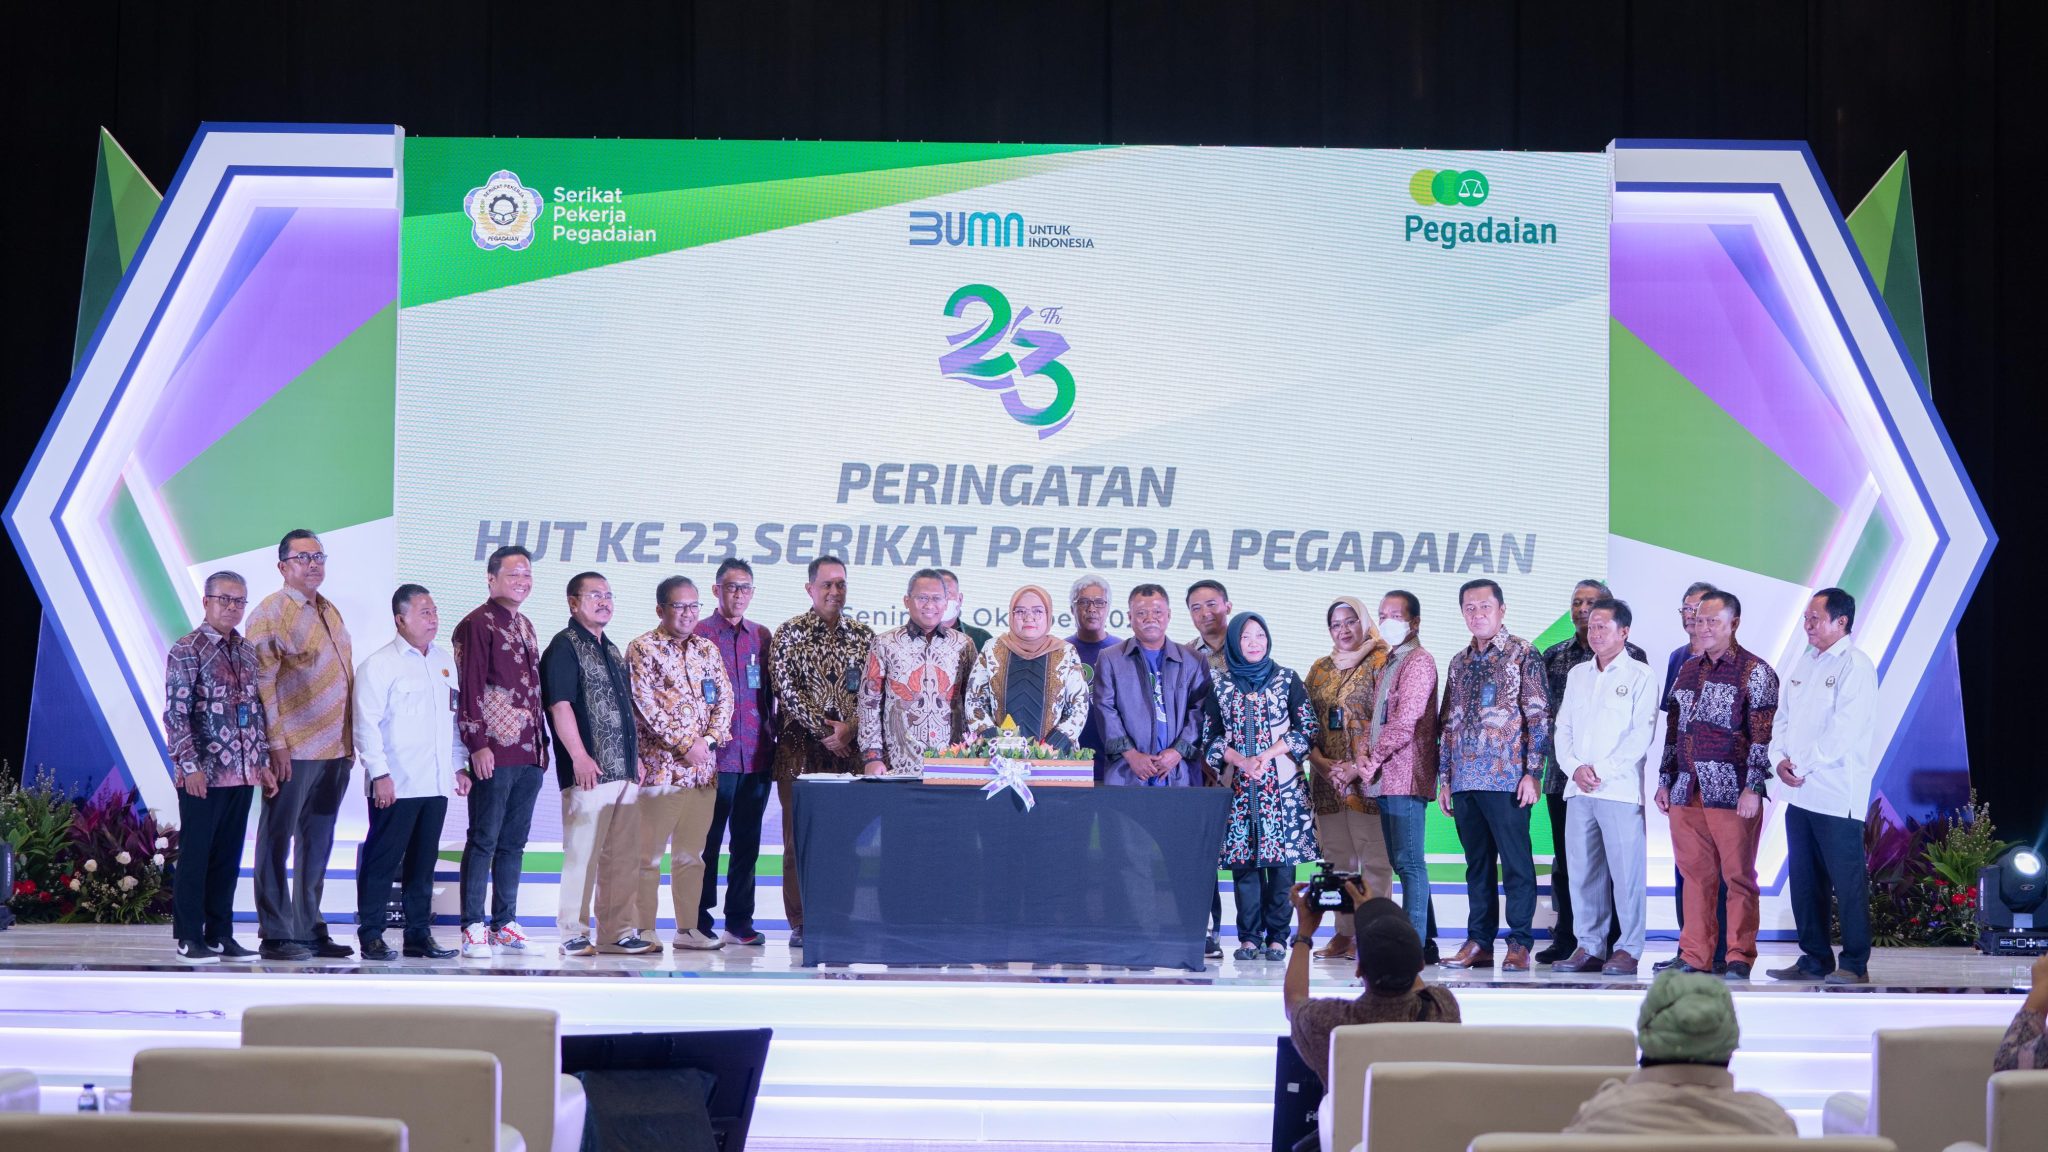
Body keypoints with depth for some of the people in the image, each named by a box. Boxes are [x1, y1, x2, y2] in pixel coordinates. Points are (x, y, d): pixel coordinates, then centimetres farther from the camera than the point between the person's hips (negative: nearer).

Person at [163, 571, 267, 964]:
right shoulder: (187, 650, -7)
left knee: (228, 857, 10)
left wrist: (263, 761, 14)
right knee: (195, 856, 0)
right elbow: (176, 713, -11)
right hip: (203, 775, -6)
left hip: (242, 773, 6)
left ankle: (220, 935, 16)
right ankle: (189, 938, 6)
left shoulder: (247, 652, 13)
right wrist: (189, 765, -17)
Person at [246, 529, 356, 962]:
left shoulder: (331, 613, 17)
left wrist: (350, 742, 17)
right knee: (277, 840, -1)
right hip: (293, 749, -8)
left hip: (335, 748, 8)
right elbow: (262, 682, -11)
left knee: (317, 843, 12)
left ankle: (310, 930, 18)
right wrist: (275, 743, -17)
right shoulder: (271, 613, -7)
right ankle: (275, 935, 1)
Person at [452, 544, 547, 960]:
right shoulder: (477, 624, -7)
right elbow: (468, 688, -13)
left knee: (514, 841, 10)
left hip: (529, 754, 8)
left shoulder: (524, 627, 19)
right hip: (494, 753, -8)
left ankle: (504, 924, 15)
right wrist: (478, 745, -18)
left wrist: (543, 742, 19)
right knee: (484, 839, -5)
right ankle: (473, 928, -3)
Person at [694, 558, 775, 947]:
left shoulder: (762, 637, 14)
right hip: (713, 755, -4)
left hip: (756, 757, 4)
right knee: (707, 842, -1)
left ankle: (739, 921, 14)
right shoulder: (698, 635, 0)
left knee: (747, 842, 7)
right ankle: (697, 923, 6)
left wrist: (775, 746, 12)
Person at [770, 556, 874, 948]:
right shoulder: (789, 633, 2)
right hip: (801, 749, -2)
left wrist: (849, 728, -9)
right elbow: (786, 690, -5)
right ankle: (801, 923, 1)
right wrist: (824, 730, -10)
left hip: (850, 750, 2)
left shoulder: (864, 636, 11)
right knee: (799, 837, -3)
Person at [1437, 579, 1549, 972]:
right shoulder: (1460, 662, 17)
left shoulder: (1522, 654, -1)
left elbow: (1538, 716, -6)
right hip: (1465, 779, 6)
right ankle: (1479, 942, 12)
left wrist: (1532, 773, -12)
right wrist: (1444, 779, 14)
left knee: (1516, 862, -4)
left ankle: (1519, 944, -1)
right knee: (1477, 864, 9)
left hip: (1506, 777, -6)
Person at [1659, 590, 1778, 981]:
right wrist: (1665, 781, 16)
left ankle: (1739, 958, 3)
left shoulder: (1754, 671, -1)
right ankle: (1694, 956, 11)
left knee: (1738, 877, -2)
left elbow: (1763, 735, -7)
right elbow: (1673, 730, 22)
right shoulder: (1688, 670, 17)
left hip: (1732, 794, -6)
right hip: (1687, 791, 6)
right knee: (1695, 876, 7)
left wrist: (1753, 788, -13)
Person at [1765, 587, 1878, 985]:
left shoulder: (1854, 666, -9)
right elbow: (1783, 718, 17)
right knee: (1804, 880, 11)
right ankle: (1814, 959, 18)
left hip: (1837, 794, -8)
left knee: (1847, 881, -4)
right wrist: (1780, 758, -1)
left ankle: (1854, 964, 0)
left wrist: (1803, 765, -14)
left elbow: (1843, 729, -17)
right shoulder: (1802, 664, 16)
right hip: (1798, 792, 8)